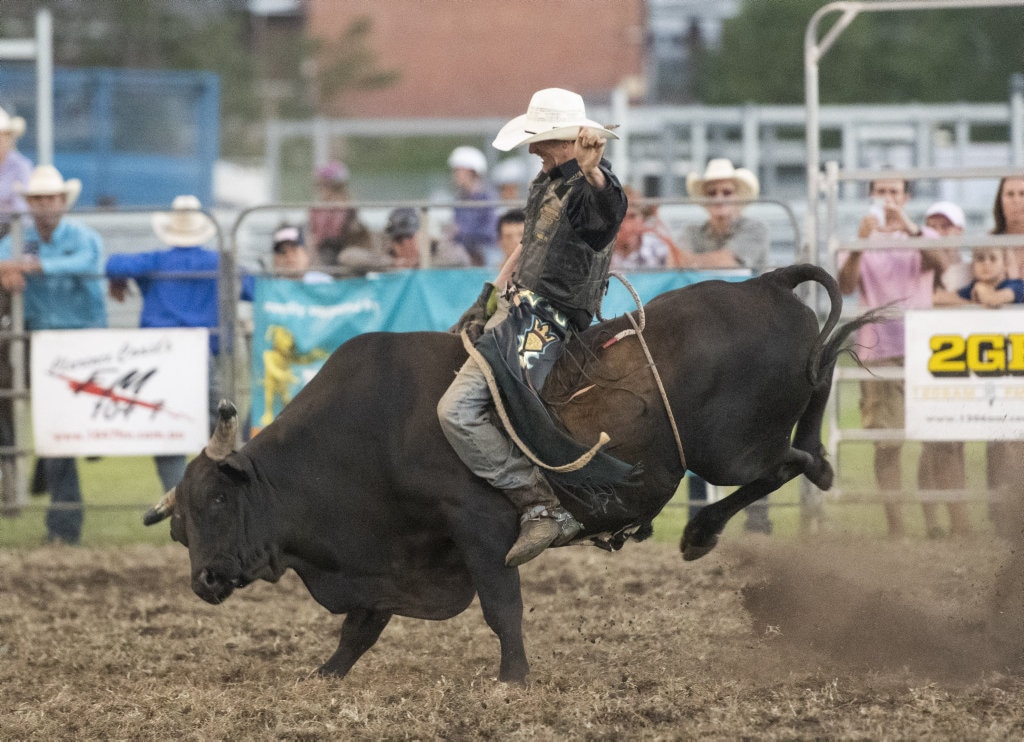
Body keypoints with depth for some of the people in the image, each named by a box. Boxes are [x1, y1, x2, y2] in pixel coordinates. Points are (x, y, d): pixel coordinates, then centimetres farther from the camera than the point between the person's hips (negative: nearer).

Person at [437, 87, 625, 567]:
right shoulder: (548, 181, 15)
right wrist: (487, 300, 22)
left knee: (458, 410, -22)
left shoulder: (588, 185, -17)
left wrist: (592, 172, -63)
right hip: (520, 308, 11)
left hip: (542, 323, -11)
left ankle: (544, 507, -23)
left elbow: (611, 207, -42)